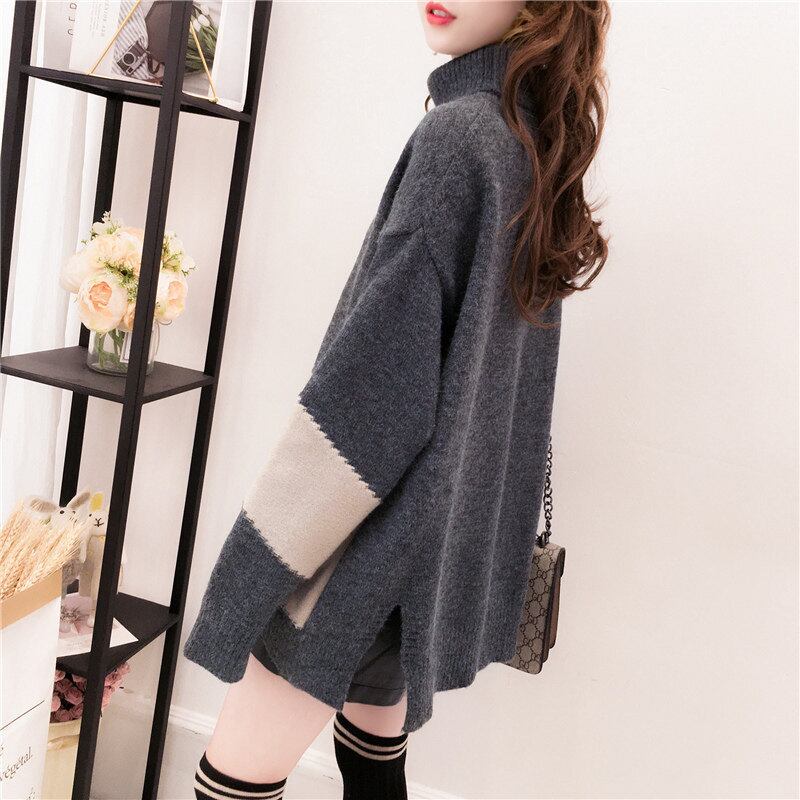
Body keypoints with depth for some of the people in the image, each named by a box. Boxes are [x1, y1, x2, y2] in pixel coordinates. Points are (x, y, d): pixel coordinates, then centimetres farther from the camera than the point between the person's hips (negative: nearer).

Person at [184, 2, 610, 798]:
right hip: (451, 523, 9)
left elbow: (372, 371, -21)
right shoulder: (537, 142, 9)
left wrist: (257, 567, -15)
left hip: (381, 530, -9)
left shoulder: (458, 133, -16)